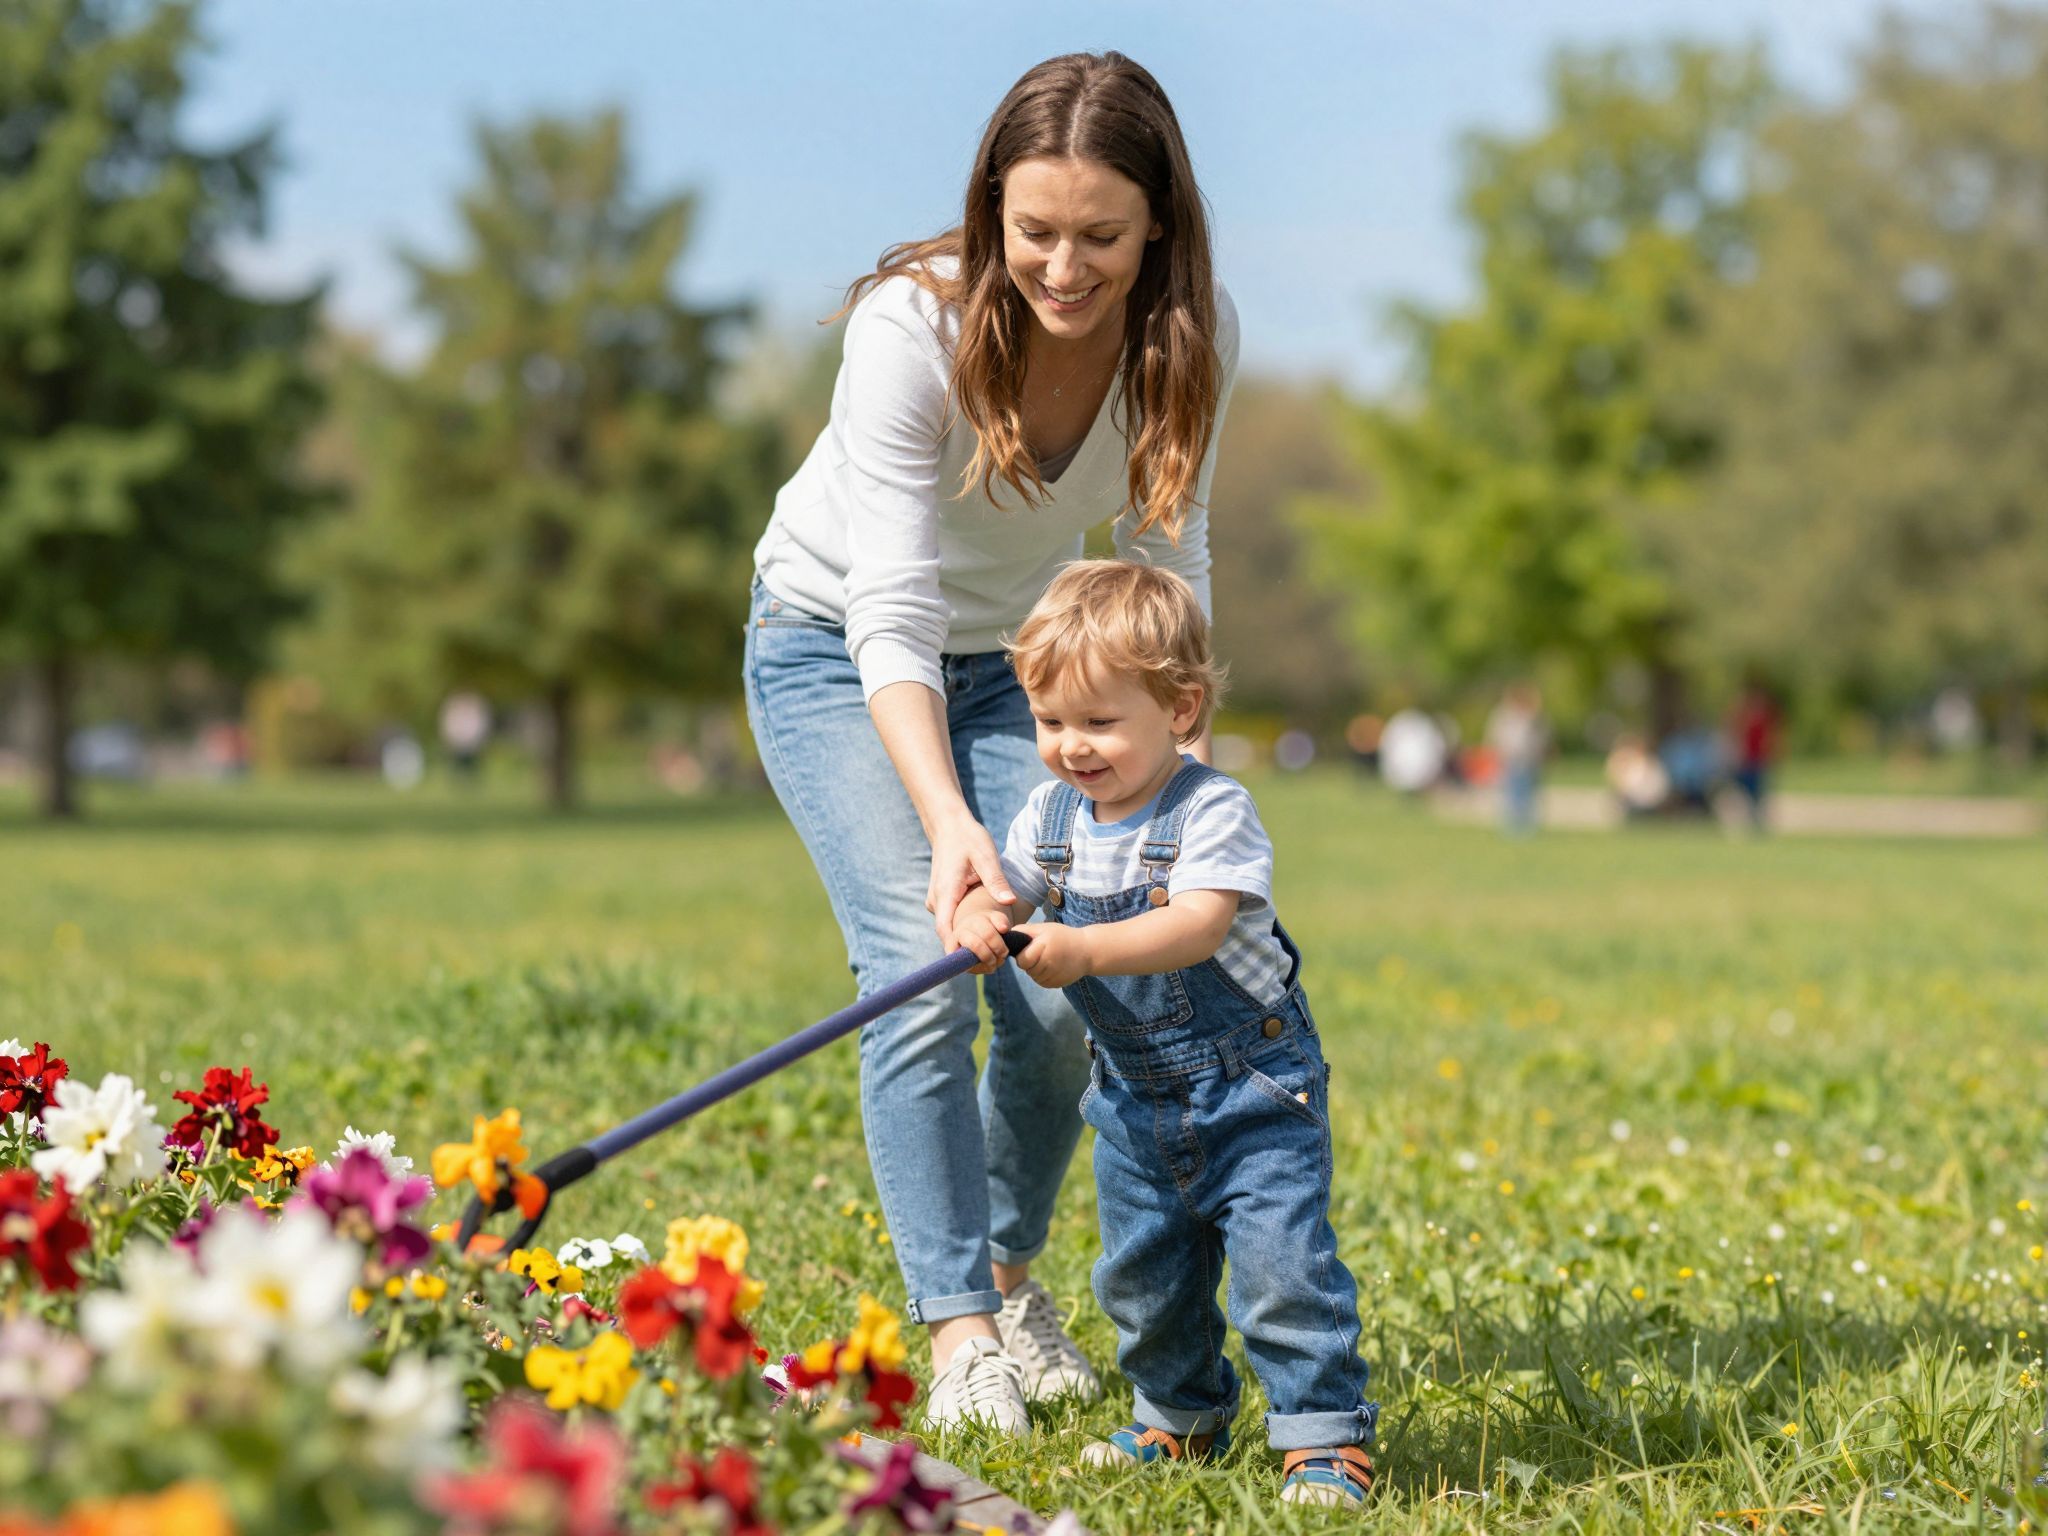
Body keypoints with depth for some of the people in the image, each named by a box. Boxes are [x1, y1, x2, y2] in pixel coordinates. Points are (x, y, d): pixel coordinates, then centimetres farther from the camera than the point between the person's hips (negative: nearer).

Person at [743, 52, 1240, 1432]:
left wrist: (1179, 747, -17)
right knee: (921, 976, -20)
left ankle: (1012, 1270, 17)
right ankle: (958, 1330, -14)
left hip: (1014, 657, 4)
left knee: (1065, 985, -8)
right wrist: (949, 826, -46)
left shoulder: (1191, 337, -19)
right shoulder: (915, 327, -32)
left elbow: (1169, 553, -4)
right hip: (838, 648, -4)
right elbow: (891, 614, -34)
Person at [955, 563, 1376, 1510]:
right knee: (1140, 1275, 15)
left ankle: (1324, 1431, -4)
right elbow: (1004, 890, 2)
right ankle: (1181, 1414, 35)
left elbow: (1196, 927, -31)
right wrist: (982, 921, -23)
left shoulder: (1212, 810, -19)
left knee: (1280, 1260, -14)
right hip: (1134, 1093, 7)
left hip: (1252, 1084, -6)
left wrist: (1082, 949, -43)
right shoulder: (1051, 816, 1)